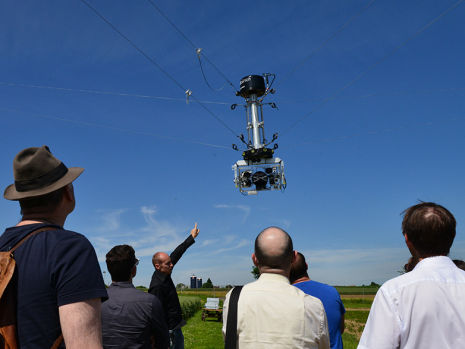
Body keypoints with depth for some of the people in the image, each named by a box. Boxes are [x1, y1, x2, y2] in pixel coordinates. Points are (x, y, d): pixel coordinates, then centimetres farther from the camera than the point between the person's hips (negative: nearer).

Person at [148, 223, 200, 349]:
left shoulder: (164, 275, 2)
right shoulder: (157, 286, -25)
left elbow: (176, 255, 13)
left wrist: (191, 238, 20)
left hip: (176, 328, 10)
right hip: (169, 331, -10)